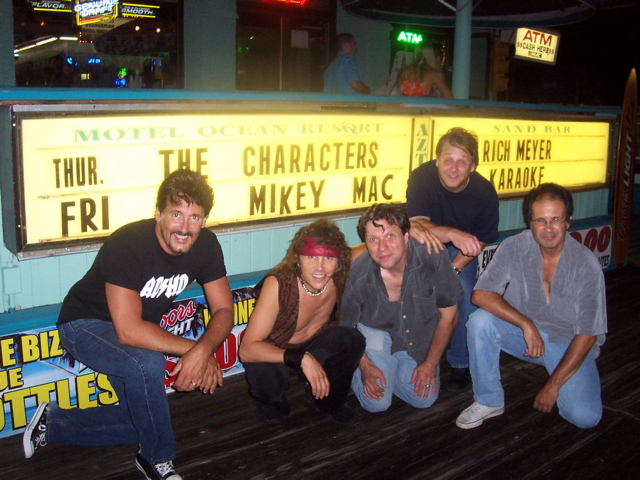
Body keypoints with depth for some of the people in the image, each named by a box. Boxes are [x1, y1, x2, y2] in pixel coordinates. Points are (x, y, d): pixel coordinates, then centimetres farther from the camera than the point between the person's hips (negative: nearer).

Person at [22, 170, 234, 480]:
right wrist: (193, 349, -33)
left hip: (136, 329, 7)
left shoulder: (205, 245, -16)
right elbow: (128, 331, -38)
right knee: (148, 363, -35)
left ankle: (52, 424, 25)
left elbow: (224, 310, -12)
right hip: (86, 324, -6)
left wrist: (204, 350, -32)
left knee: (141, 422, 6)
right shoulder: (127, 246, -33)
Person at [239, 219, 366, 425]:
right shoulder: (278, 285, -32)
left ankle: (328, 401, 4)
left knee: (351, 339, -25)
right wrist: (302, 359, -44)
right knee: (262, 374, -37)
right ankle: (274, 403, 2)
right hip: (273, 354, -4)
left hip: (315, 346, 4)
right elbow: (247, 349, -35)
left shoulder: (339, 278, -20)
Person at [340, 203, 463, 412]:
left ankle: (391, 372, 26)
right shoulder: (358, 275, -28)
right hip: (376, 334, -2)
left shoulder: (433, 258, -28)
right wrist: (365, 367, -19)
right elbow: (347, 327, -8)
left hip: (420, 339, 2)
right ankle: (354, 371, 18)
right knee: (377, 403, -14)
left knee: (424, 400, -3)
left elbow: (448, 314, -12)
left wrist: (430, 364, -8)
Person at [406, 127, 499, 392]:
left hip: (461, 250, 1)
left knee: (465, 299, -14)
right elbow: (417, 224, -38)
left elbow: (478, 241, -11)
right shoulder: (421, 177, -30)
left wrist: (453, 270, -23)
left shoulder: (485, 193, -25)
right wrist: (451, 234, -56)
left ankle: (460, 363, 10)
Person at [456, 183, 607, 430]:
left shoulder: (587, 266, -17)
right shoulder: (514, 248, -14)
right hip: (523, 333, 2)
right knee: (480, 321, -27)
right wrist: (526, 324, -29)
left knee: (584, 417, -21)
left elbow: (587, 334, -13)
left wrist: (553, 385, -16)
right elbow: (481, 294, -19)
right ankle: (489, 401, -8)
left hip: (567, 344, -1)